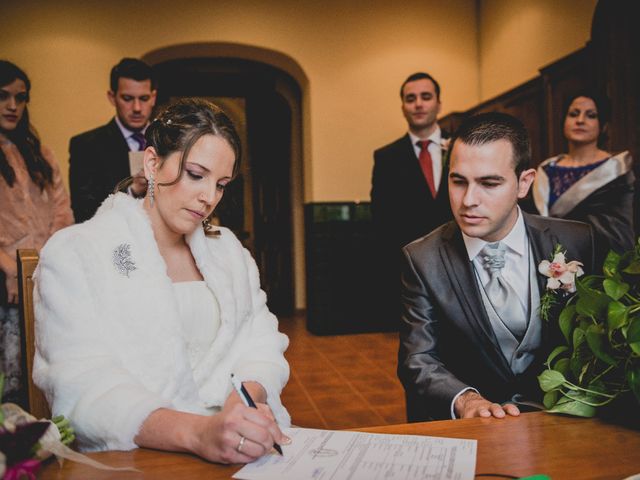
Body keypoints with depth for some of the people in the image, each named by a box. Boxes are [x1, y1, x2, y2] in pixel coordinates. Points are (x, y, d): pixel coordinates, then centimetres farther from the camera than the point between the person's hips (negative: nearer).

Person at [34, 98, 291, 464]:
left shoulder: (229, 250, 14)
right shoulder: (74, 253, -3)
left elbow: (262, 346, 8)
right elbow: (83, 386, -15)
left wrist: (248, 396, -15)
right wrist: (196, 432, -31)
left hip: (241, 448, 4)